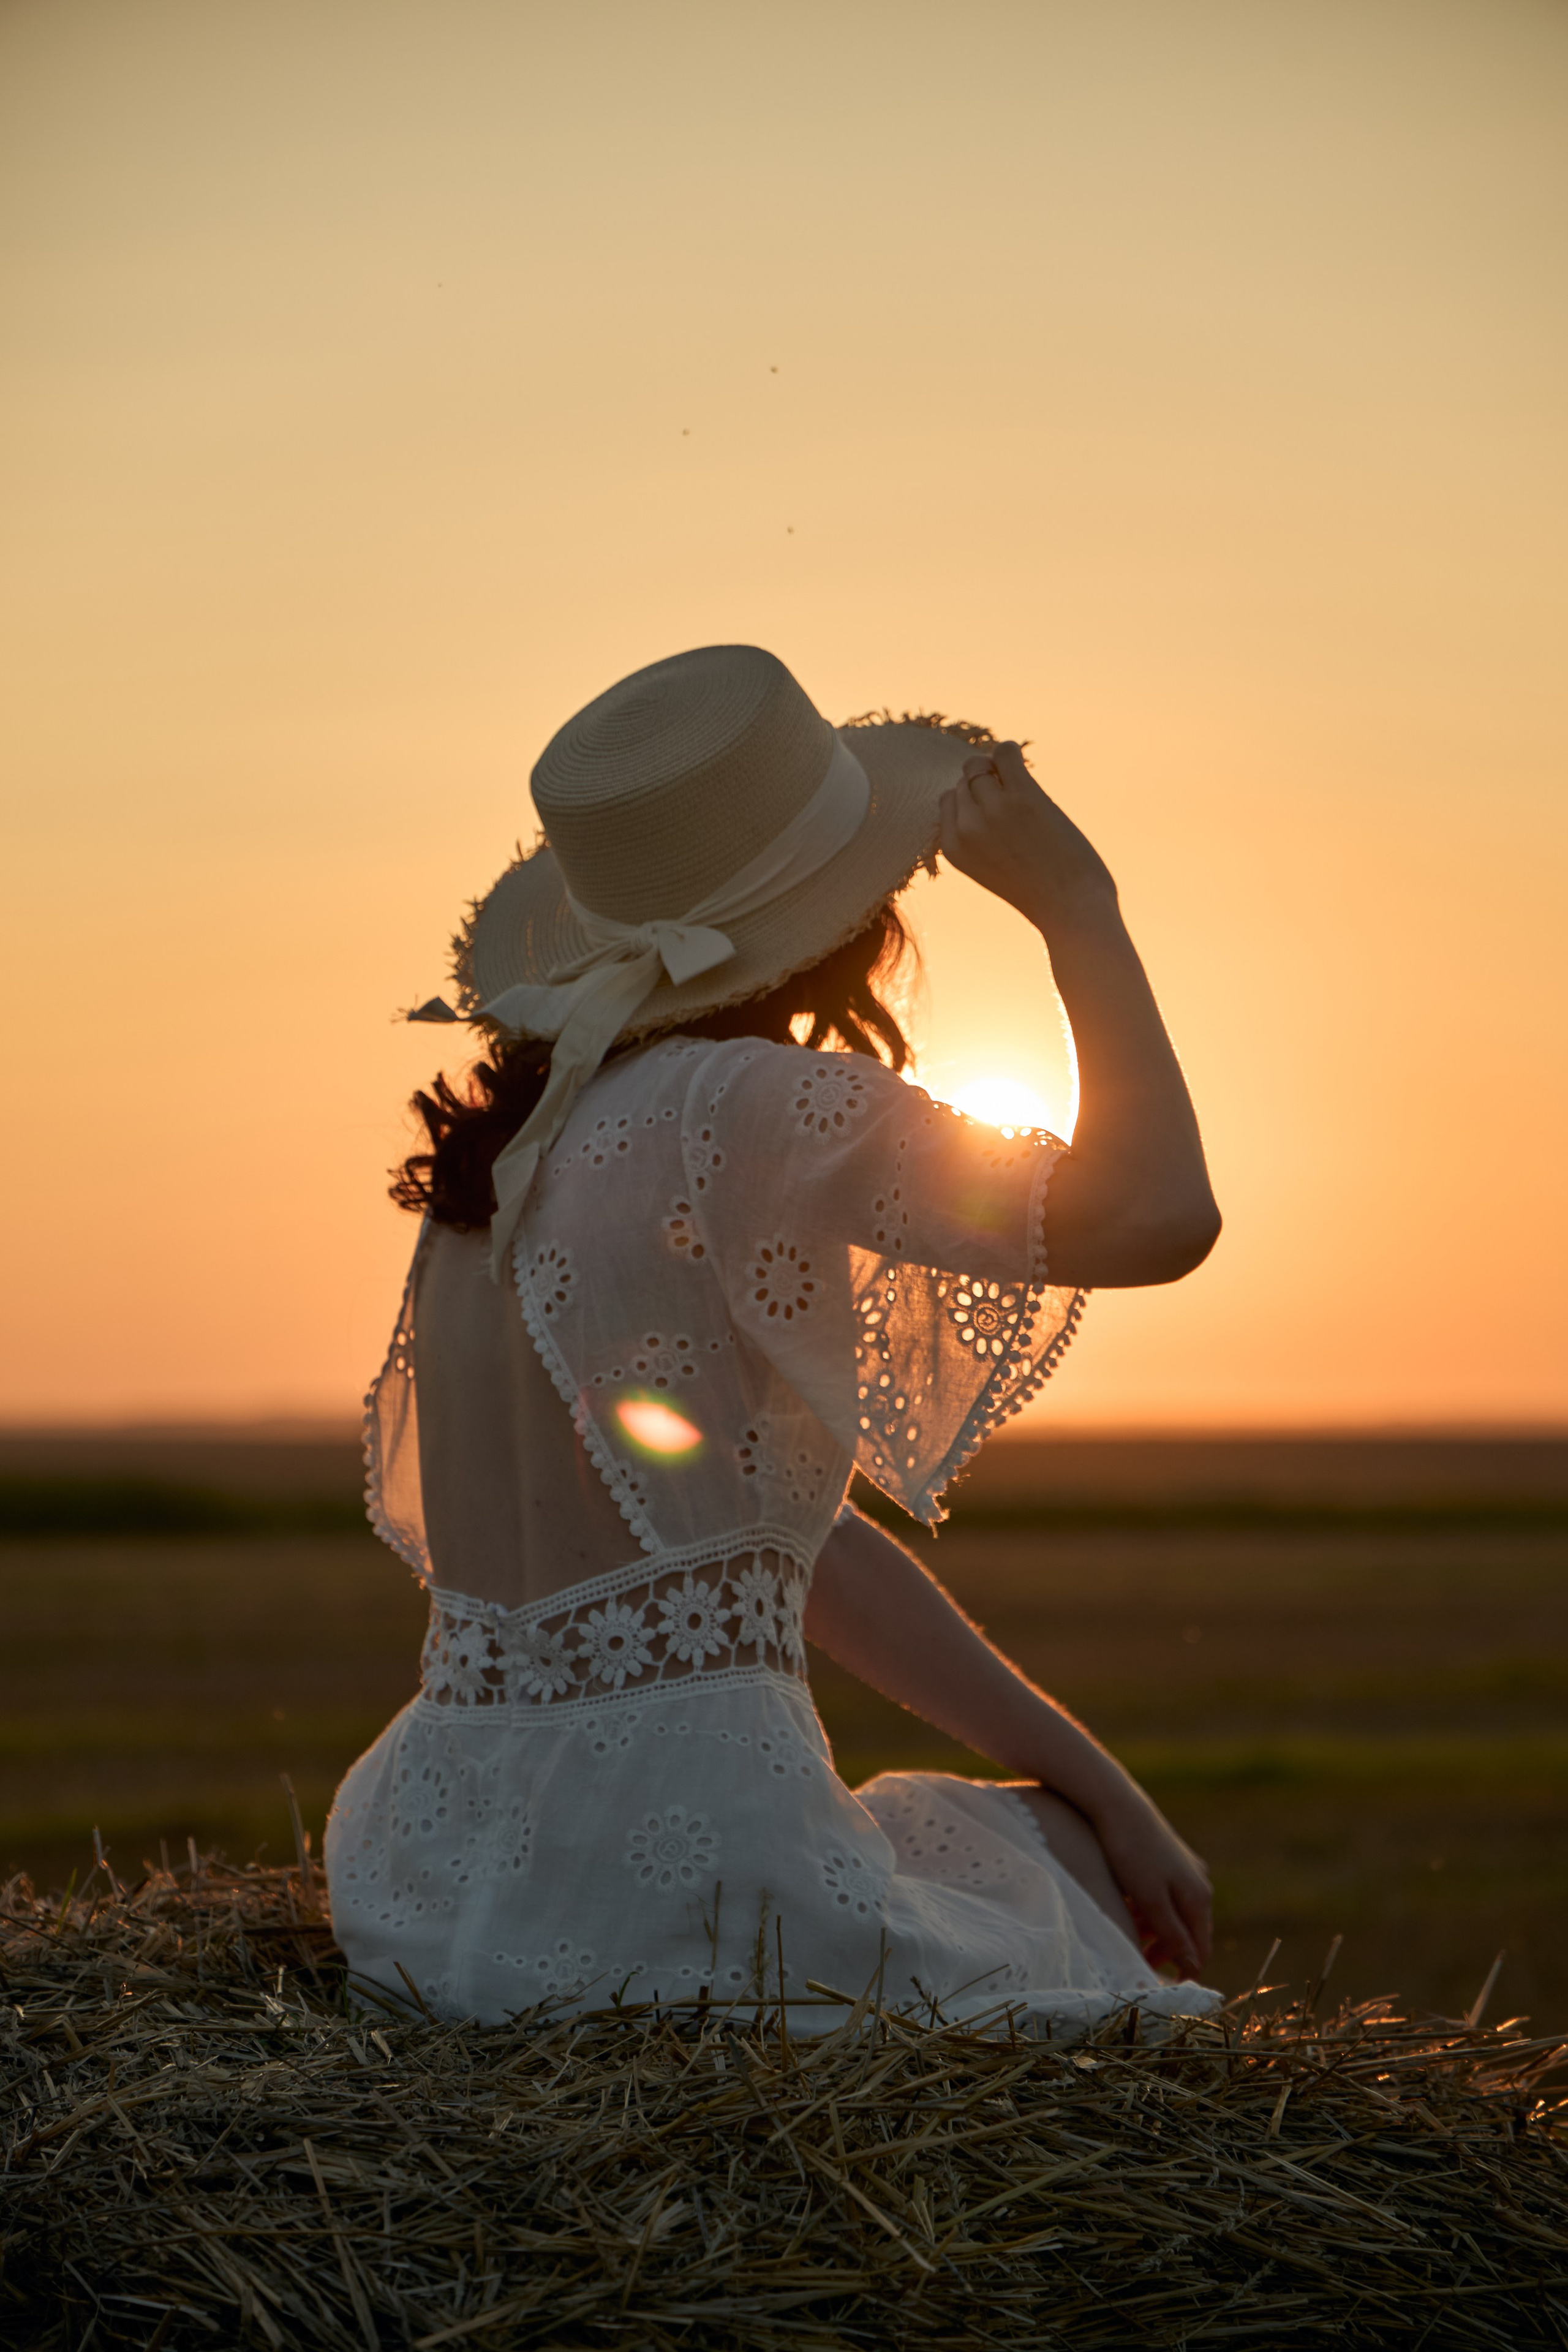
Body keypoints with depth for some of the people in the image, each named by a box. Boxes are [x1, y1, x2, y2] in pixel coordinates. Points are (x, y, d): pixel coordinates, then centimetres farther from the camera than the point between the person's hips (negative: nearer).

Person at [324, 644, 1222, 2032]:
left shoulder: (517, 1145, 14)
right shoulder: (747, 1109, -13)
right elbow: (1158, 1217, -14)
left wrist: (1084, 1775, 15)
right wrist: (1074, 903, -2)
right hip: (678, 1870, -8)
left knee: (1064, 1845, 29)